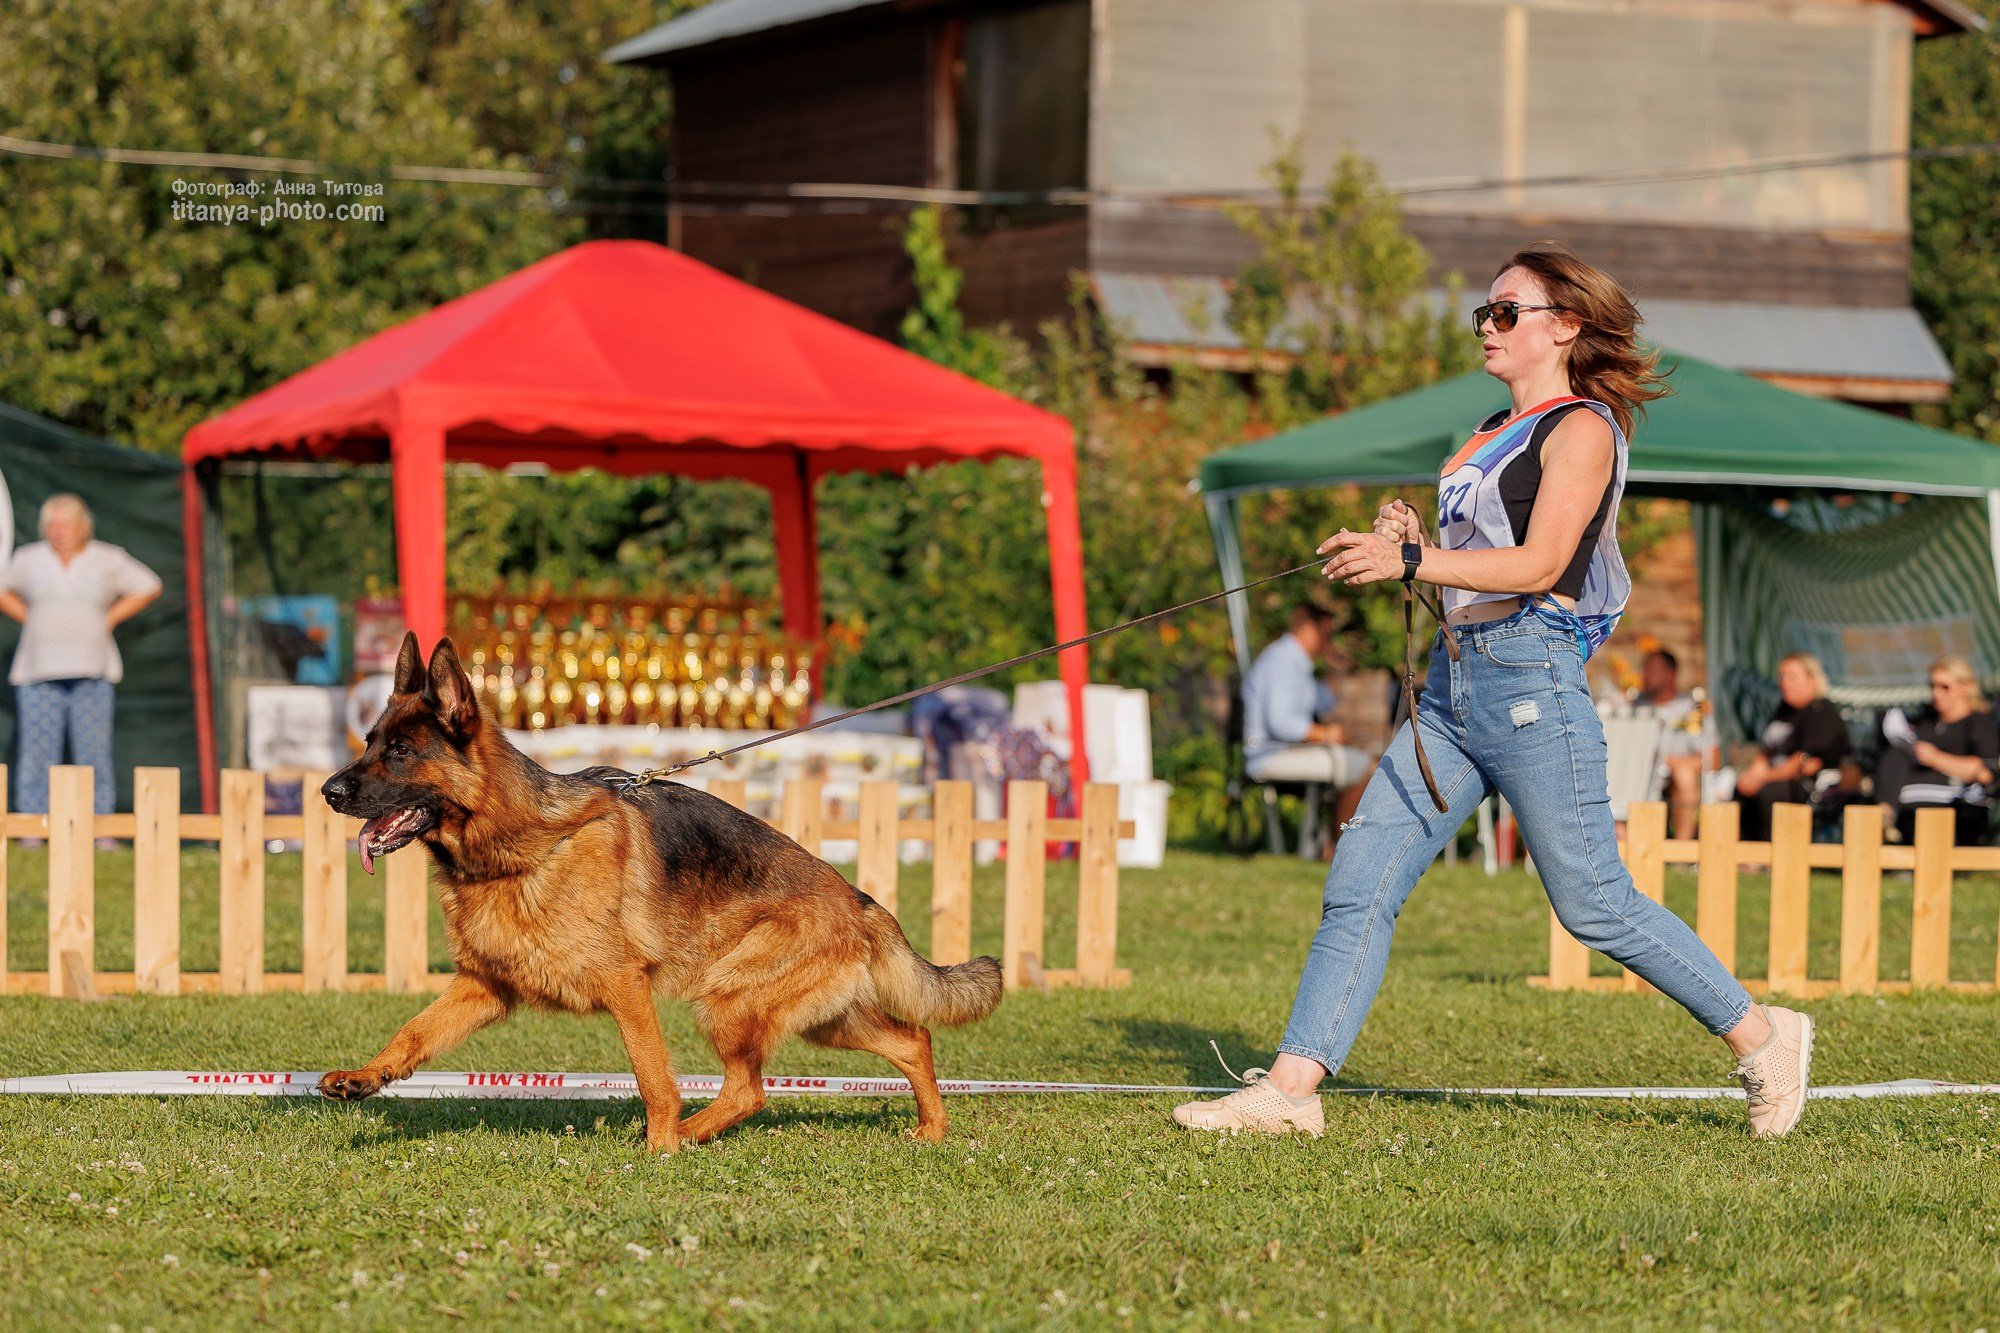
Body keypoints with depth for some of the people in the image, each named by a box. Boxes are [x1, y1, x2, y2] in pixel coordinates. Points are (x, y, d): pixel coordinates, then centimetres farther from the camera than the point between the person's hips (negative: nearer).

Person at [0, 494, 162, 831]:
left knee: (94, 754, -5)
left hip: (91, 674, -1)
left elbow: (148, 587, 16)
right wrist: (29, 618, 8)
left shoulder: (108, 560, 6)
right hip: (39, 672, 1)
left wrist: (110, 618, 7)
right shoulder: (29, 560, 9)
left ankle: (100, 832, -2)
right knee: (37, 756, -4)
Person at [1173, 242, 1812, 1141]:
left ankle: (1760, 1036, 12)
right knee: (1359, 886, -1)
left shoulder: (1582, 428, -6)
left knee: (1594, 906, -3)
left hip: (1530, 679, -9)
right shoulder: (1497, 434, 20)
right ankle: (1290, 1087, -3)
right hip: (1454, 684, 9)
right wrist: (1412, 540, 2)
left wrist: (1410, 561, -21)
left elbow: (1537, 567, -17)